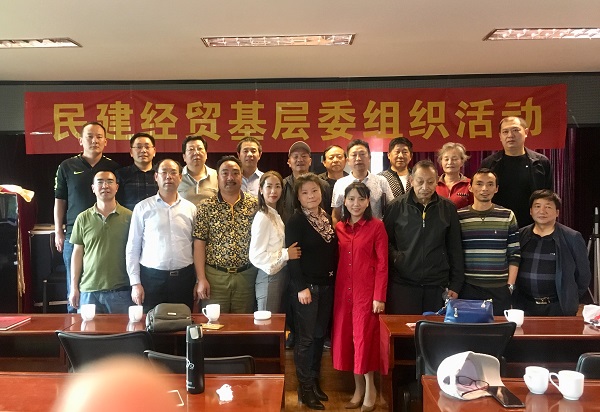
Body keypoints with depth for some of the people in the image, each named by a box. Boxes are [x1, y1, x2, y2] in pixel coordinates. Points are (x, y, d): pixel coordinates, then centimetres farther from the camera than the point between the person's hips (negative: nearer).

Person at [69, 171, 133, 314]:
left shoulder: (128, 217, 0)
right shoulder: (83, 218, 5)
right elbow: (77, 253, 8)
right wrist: (74, 287, 6)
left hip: (120, 290, -1)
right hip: (88, 290, 1)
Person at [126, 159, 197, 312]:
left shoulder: (190, 208, 7)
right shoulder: (142, 208, 2)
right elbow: (133, 248, 2)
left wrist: (198, 281, 5)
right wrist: (135, 283, -3)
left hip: (184, 277, 1)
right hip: (151, 277, -1)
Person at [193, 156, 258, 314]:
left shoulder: (255, 205, 3)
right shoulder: (206, 207, -1)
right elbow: (199, 244, -2)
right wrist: (201, 279, -7)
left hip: (246, 276, 1)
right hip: (214, 276, -1)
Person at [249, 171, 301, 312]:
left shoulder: (276, 215, 10)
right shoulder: (263, 218, -16)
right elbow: (255, 256, -20)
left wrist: (287, 252, 0)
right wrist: (286, 254, -17)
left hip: (281, 274, 8)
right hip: (269, 277, -8)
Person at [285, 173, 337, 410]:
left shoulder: (327, 218, 9)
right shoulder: (295, 221, -10)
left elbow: (333, 251, 12)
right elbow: (292, 256, -15)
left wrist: (333, 279, 6)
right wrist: (301, 287, -19)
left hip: (326, 285, 6)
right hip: (306, 286, -6)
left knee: (320, 335, 13)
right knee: (306, 338, 2)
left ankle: (315, 382, 26)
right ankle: (305, 390, 14)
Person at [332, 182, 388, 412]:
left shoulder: (376, 226, -5)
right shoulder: (339, 227, 8)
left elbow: (382, 263, -7)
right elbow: (337, 261, 10)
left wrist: (379, 296, -12)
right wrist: (335, 288, 5)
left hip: (367, 290, -5)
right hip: (343, 291, 5)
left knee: (364, 337, -1)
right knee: (345, 338, 8)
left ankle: (370, 387, 17)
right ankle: (358, 386, 23)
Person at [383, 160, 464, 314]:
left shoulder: (448, 208, 4)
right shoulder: (396, 207, 0)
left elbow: (455, 249, 7)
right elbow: (385, 241, 8)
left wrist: (455, 285, 5)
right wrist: (395, 257, -10)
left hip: (437, 285, 1)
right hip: (403, 284, -1)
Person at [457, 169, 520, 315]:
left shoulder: (507, 216, 5)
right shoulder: (459, 217, 2)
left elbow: (514, 254, 6)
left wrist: (510, 285, 0)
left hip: (500, 290, 1)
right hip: (467, 288, -1)